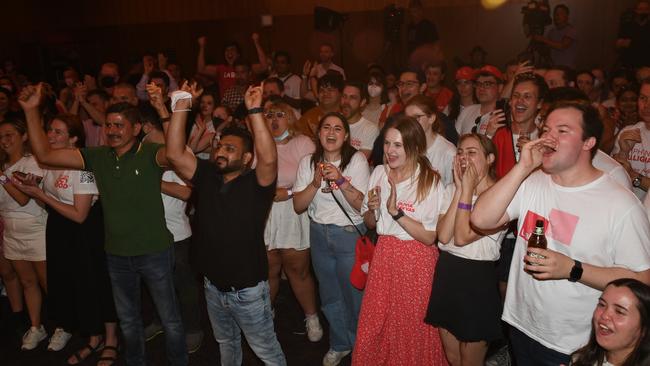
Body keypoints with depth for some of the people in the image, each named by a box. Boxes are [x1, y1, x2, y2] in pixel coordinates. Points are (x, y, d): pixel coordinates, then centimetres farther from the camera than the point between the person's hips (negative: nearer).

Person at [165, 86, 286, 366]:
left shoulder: (256, 183, -15)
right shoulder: (206, 176, -1)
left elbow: (269, 158, -35)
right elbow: (174, 154, -11)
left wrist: (254, 111, -36)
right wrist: (181, 106, -16)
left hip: (248, 290, -5)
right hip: (213, 286, 5)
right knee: (226, 343, 29)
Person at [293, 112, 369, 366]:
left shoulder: (356, 159, -9)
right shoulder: (308, 162, 0)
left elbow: (362, 205, -15)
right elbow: (298, 206, -4)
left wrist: (341, 180, -28)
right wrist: (316, 183, -20)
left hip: (350, 234, -3)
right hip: (319, 234, 4)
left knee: (355, 294, 5)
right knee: (330, 296, 17)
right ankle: (339, 345, 40)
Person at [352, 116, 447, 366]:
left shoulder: (430, 182, -13)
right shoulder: (379, 173, 2)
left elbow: (429, 237, -15)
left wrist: (396, 212, -22)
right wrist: (373, 209, -10)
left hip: (417, 260, -4)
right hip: (384, 254, 5)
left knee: (414, 329, 8)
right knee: (374, 328, 10)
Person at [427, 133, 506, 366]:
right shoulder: (452, 189, 5)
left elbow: (463, 237, -21)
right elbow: (443, 235, -9)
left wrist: (468, 189, -17)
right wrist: (460, 189, -11)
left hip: (478, 279, -6)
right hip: (446, 274, 6)